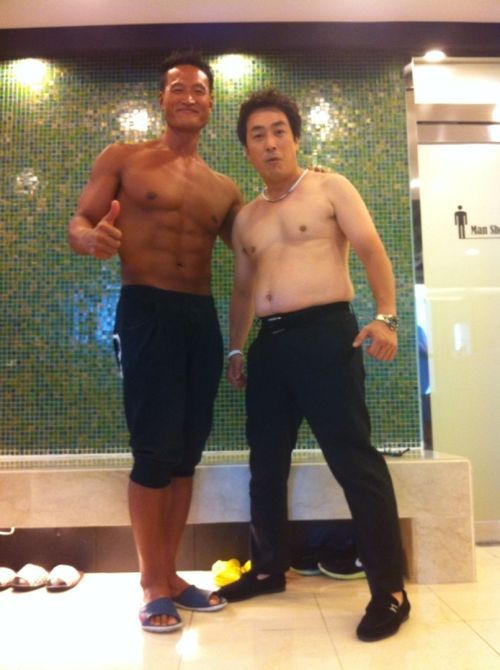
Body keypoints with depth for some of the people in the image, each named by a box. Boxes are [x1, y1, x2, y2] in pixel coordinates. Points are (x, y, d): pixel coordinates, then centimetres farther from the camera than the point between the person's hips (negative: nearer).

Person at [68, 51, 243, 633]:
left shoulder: (224, 189, 17)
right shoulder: (123, 160, 7)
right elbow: (78, 224, 0)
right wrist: (93, 238, -23)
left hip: (203, 316, 5)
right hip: (147, 310, -4)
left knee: (186, 452, 7)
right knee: (155, 450, -4)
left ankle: (169, 574, 23)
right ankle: (153, 586, 13)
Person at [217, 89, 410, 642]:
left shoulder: (330, 188, 5)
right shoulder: (245, 219, 20)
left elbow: (371, 250, -4)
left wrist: (386, 315, -17)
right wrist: (236, 349, 17)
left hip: (327, 333, -6)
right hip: (269, 342, 6)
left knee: (354, 461, -6)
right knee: (266, 463, 12)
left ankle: (389, 590, 6)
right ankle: (269, 568, 29)